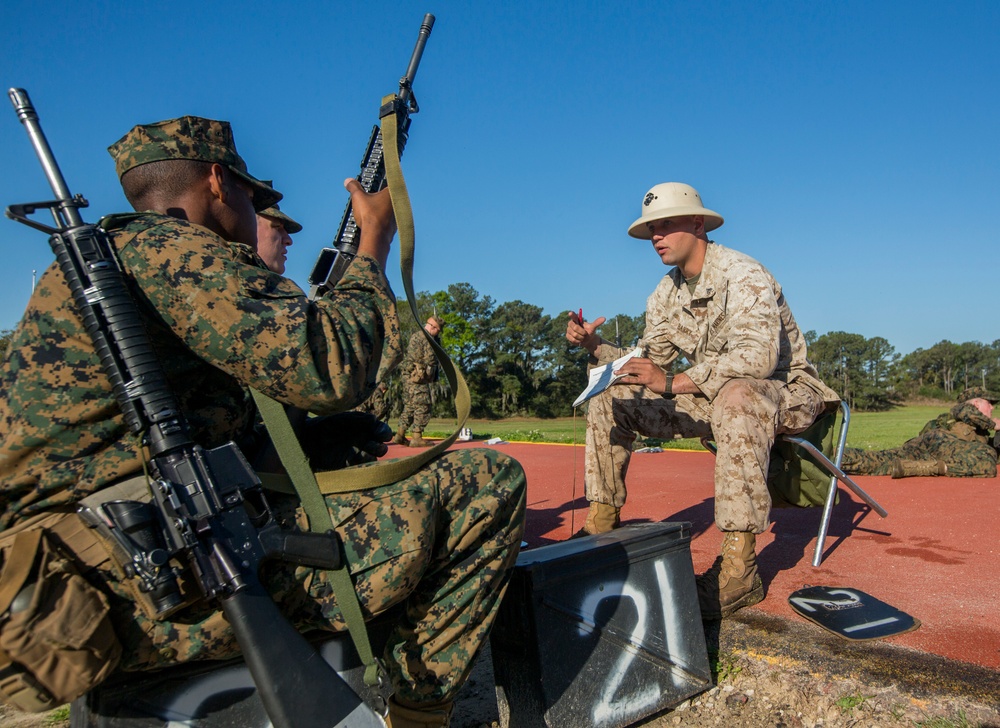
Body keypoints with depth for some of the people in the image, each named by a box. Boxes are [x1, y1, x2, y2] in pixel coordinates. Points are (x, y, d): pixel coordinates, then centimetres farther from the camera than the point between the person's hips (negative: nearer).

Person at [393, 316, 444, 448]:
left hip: (407, 376, 10)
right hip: (417, 377, -10)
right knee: (423, 407, -6)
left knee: (409, 406, 15)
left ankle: (400, 435, 14)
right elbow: (430, 360, -18)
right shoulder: (427, 338, -11)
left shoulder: (415, 336, 19)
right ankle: (417, 438, -8)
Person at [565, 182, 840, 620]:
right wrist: (595, 347, -14)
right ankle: (602, 523, 1)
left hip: (784, 391, -7)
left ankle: (738, 568, -39)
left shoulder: (742, 276, -20)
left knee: (736, 396, -43)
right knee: (611, 398, -4)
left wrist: (673, 382, -40)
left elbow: (758, 355, -35)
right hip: (715, 397, 7)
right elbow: (648, 365, 3)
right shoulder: (666, 295, 4)